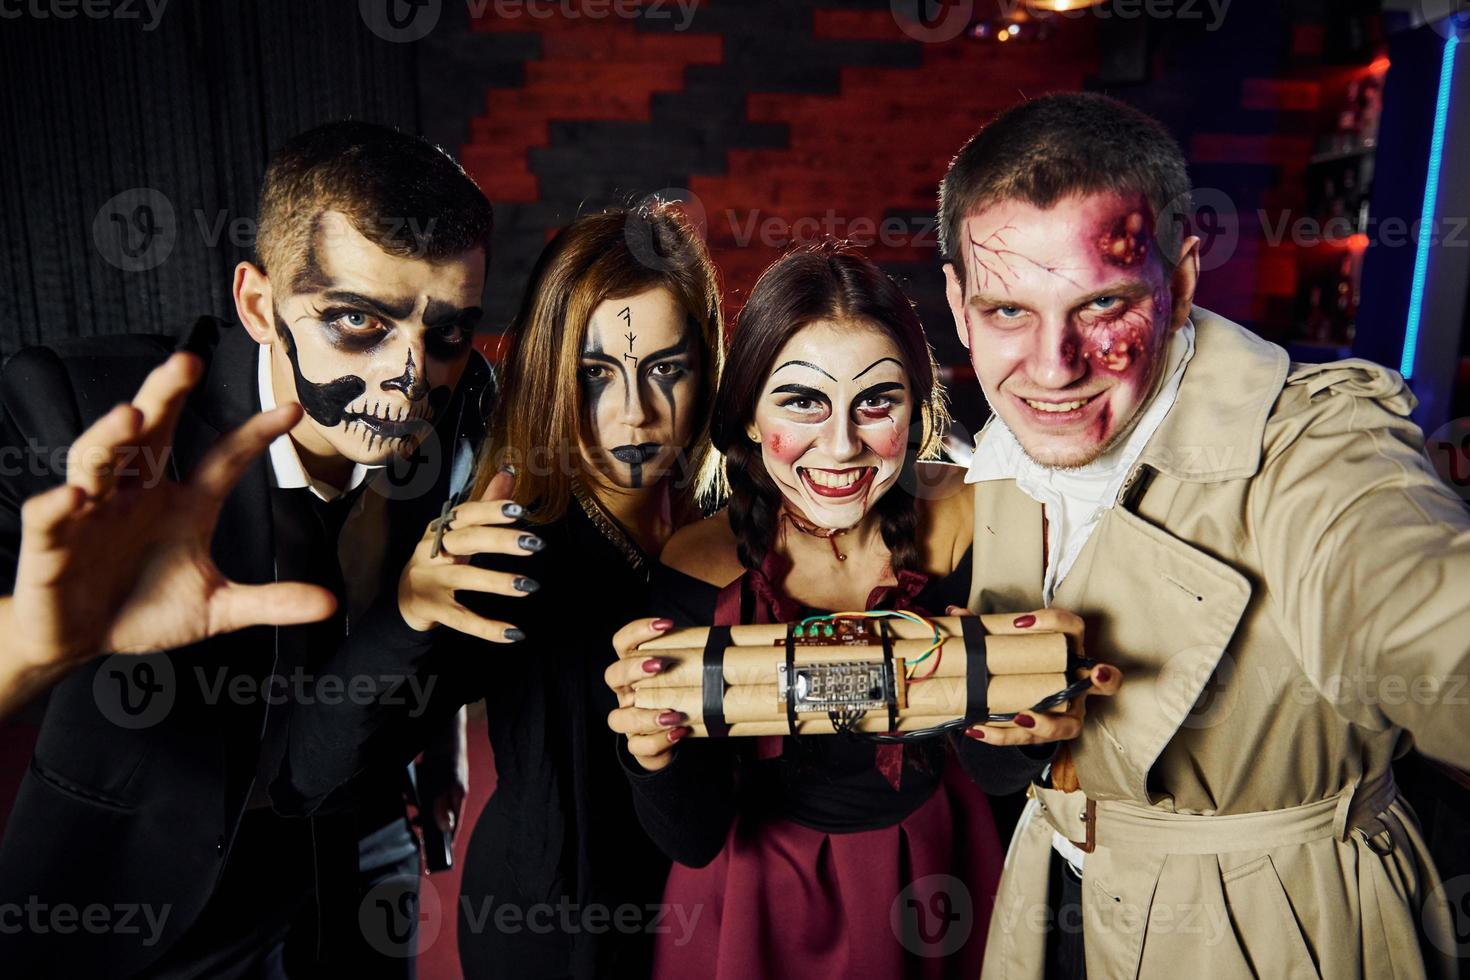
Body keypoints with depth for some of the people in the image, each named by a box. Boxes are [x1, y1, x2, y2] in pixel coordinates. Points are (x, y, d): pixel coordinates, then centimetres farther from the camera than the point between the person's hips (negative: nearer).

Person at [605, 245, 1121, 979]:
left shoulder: (968, 519, -21)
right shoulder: (700, 565, -24)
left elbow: (992, 771, -14)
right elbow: (695, 840, -20)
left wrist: (1022, 725, -36)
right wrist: (654, 753, -41)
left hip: (934, 869, 2)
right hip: (765, 893, -1)